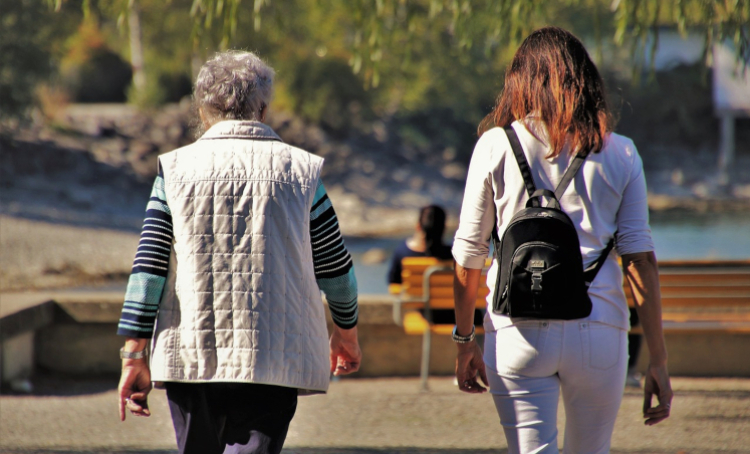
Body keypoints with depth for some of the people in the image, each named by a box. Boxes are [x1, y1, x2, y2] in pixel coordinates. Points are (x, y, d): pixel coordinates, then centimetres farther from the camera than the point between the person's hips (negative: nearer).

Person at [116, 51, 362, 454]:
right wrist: (347, 330, 26)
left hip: (188, 357, 2)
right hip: (272, 360, -2)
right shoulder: (299, 170, 2)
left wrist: (134, 354, 2)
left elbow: (148, 268, -2)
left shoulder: (175, 169, 3)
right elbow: (335, 269, 9)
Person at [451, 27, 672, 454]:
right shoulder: (620, 154, 5)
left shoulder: (496, 146, 4)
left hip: (519, 329, -1)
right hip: (599, 330, 1)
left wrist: (465, 339, 18)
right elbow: (640, 259, 2)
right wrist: (658, 360, 4)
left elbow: (468, 254, 6)